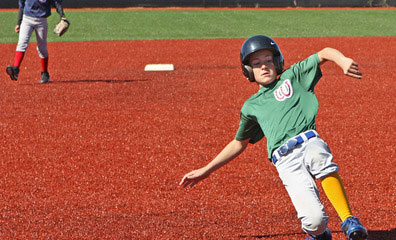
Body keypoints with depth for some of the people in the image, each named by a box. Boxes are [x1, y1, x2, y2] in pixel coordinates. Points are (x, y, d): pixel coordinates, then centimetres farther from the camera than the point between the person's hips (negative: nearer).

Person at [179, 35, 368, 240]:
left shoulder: (293, 76, 20)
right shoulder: (251, 106, 25)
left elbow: (324, 54, 11)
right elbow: (239, 143, 36)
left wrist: (343, 61, -12)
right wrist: (206, 170, 35)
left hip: (309, 141, 0)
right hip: (285, 160, 0)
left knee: (320, 157, -41)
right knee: (315, 220, -22)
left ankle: (349, 221, -33)